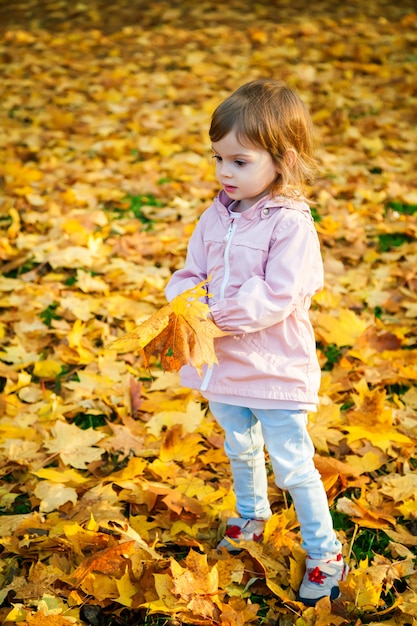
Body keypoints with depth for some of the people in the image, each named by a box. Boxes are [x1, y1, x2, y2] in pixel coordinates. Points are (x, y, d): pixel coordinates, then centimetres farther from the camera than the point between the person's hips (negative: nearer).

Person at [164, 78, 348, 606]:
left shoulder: (292, 225, -22)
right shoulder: (216, 216, 0)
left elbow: (275, 298, -28)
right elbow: (192, 271, 6)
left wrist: (218, 315, -29)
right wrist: (181, 301, -14)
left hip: (275, 370, -7)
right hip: (224, 364, 7)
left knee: (292, 466, 4)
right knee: (240, 450, 27)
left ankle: (324, 553, 23)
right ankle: (252, 514, 52)